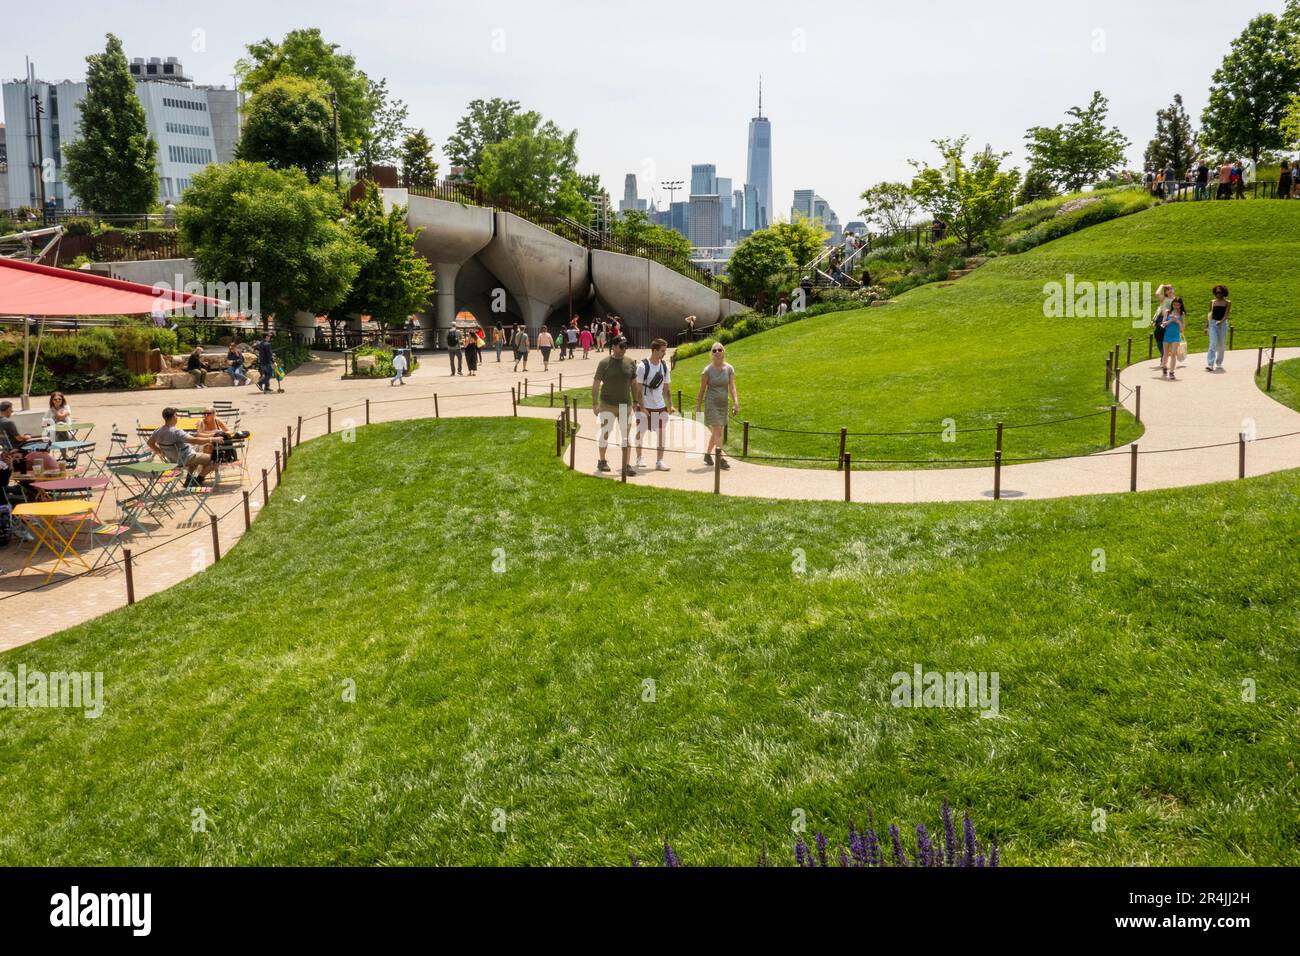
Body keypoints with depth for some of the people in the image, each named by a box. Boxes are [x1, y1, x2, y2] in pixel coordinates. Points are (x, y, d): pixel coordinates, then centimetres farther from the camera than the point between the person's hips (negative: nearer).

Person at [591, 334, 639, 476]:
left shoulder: (630, 363, 4)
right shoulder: (604, 363, -5)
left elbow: (634, 383, 12)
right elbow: (596, 384, -3)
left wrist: (635, 401, 10)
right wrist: (595, 403, -7)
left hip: (625, 405, 3)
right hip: (607, 405, -2)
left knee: (625, 434, 2)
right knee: (605, 433, 7)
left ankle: (626, 466, 5)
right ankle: (602, 462, 24)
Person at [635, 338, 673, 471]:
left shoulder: (665, 366, 5)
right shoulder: (643, 366, -12)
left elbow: (666, 389, 12)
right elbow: (638, 389, -12)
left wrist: (670, 405, 3)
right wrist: (642, 407, -17)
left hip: (660, 406, 4)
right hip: (645, 407, -4)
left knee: (662, 433, -2)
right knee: (640, 432, 8)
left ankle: (659, 461, 1)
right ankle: (639, 458, 25)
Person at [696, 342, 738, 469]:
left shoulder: (729, 369, 2)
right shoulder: (707, 370, -6)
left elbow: (732, 387, -3)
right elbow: (702, 390, -1)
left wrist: (736, 403, -14)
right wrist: (698, 407, 0)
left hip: (723, 404, 4)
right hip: (711, 403, -4)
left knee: (716, 432, 13)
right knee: (718, 431, -11)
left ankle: (707, 454, 31)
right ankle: (720, 459, -13)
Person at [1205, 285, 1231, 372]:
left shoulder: (1228, 302, 2)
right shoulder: (1212, 302, 8)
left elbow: (1226, 314, -9)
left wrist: (1221, 321, -27)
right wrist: (1206, 326, 6)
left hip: (1223, 323, 0)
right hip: (1213, 323, 0)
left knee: (1221, 345, 7)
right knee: (1213, 343, -12)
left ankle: (1219, 364, 23)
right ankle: (1210, 365, -21)